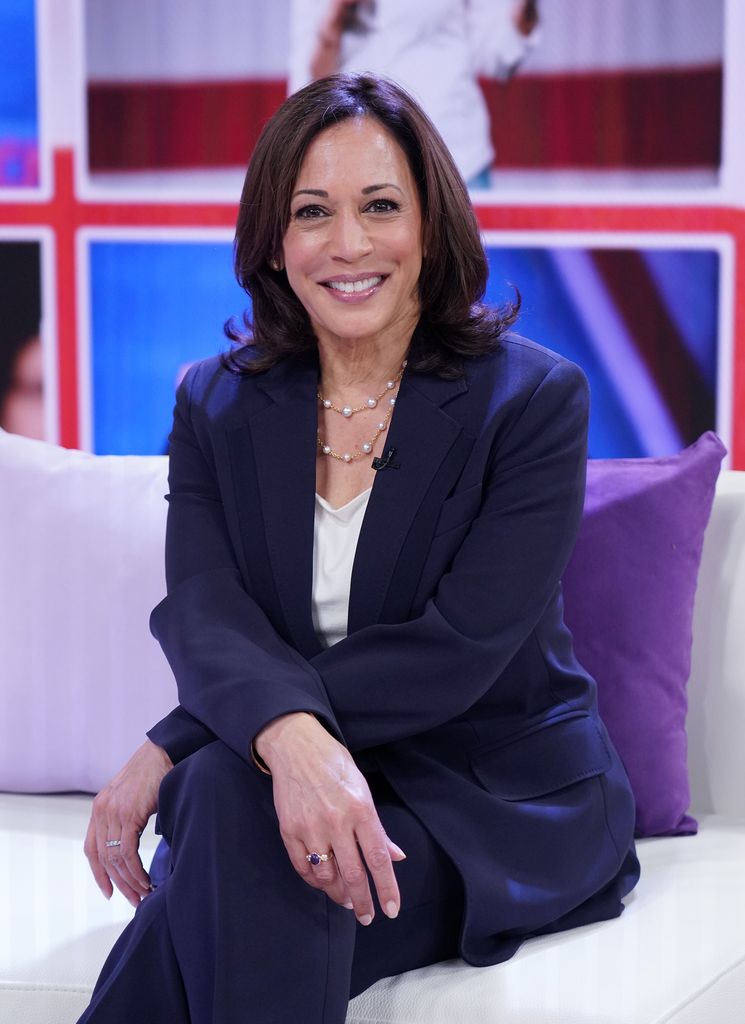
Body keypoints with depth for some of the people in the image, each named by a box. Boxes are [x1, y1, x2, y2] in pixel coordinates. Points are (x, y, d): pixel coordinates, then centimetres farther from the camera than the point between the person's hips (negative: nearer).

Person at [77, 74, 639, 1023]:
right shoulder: (215, 403, 5)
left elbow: (460, 649, -19)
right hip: (305, 788, 3)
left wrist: (174, 748, -25)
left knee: (228, 802, -33)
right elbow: (201, 613, -12)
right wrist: (291, 736, -39)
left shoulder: (535, 399, -7)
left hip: (508, 798, -3)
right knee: (227, 792, -35)